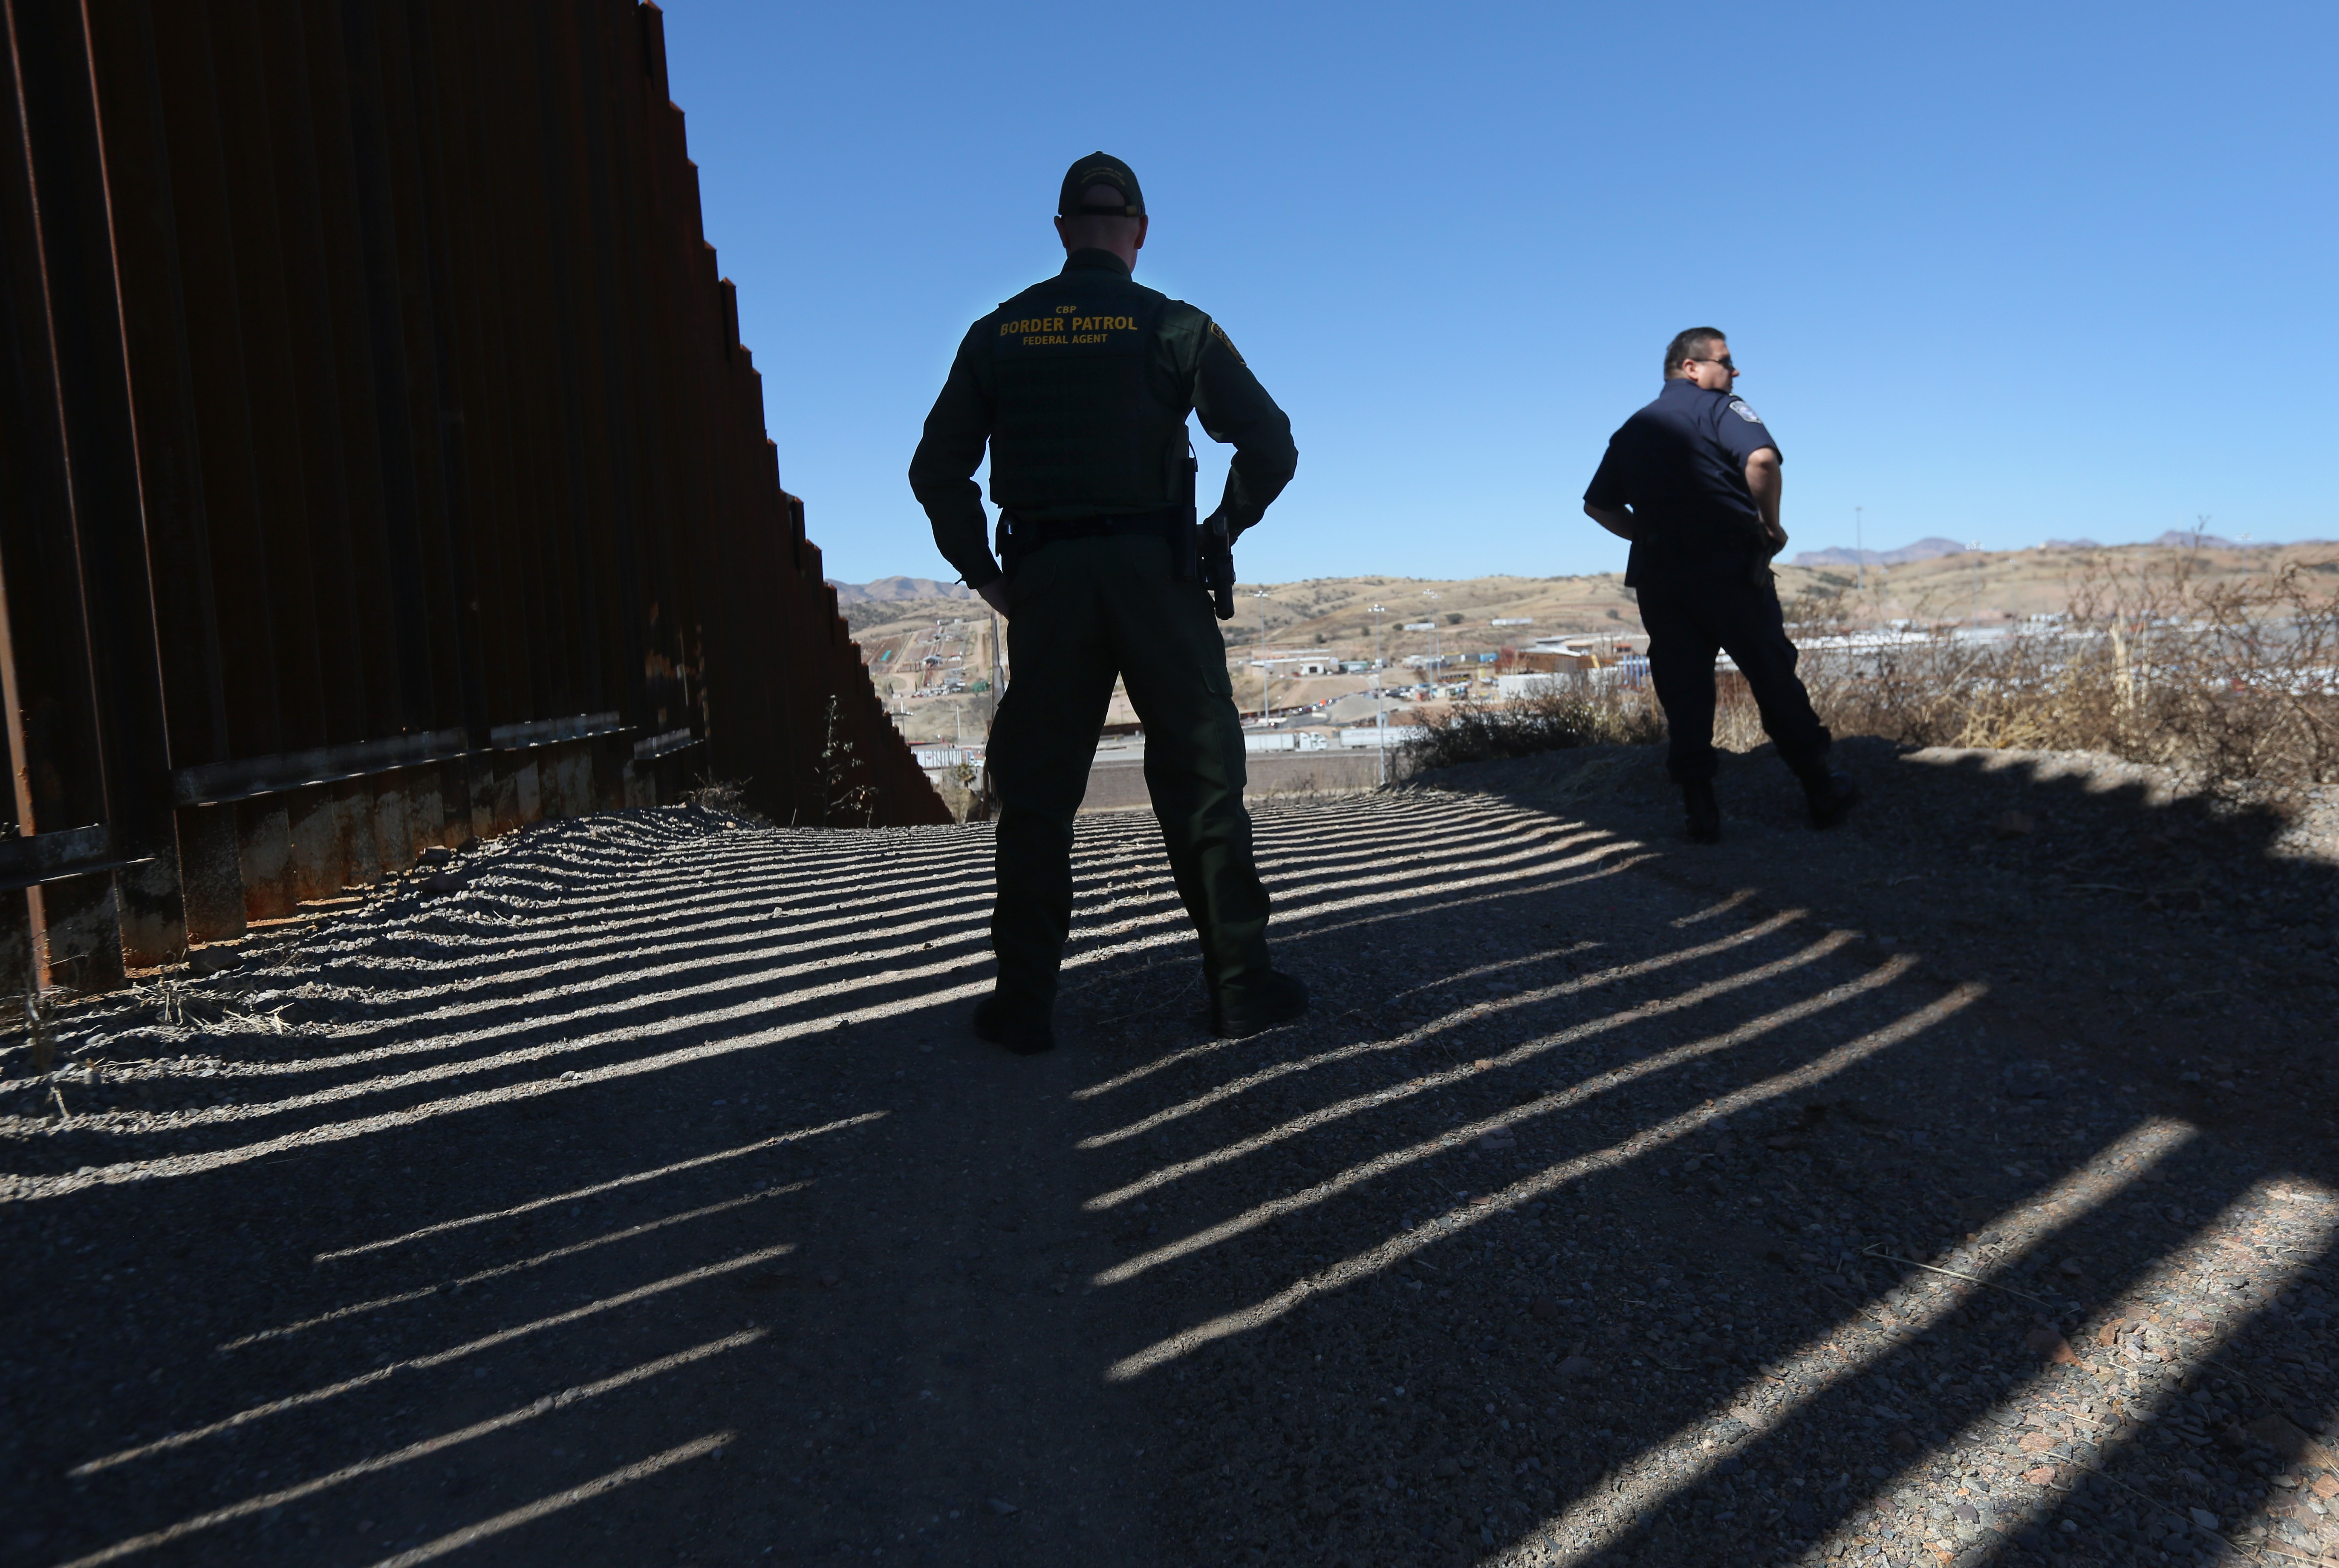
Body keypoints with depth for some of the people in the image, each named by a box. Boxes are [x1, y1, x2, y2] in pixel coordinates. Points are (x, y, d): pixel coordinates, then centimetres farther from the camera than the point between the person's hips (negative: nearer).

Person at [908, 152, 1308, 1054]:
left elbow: (936, 470, 7)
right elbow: (1271, 447, -5)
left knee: (1035, 795, 9)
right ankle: (1239, 987, 10)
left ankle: (1024, 1005, 12)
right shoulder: (1173, 328, 1)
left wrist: (980, 574, 12)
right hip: (1154, 573, -1)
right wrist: (1222, 533, 9)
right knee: (1201, 786, 6)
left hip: (1044, 582, 2)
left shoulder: (999, 334, 8)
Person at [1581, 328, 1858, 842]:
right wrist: (1771, 524, -7)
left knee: (1682, 693, 6)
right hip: (1728, 568, -5)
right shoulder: (1718, 408, -2)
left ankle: (1700, 811, 5)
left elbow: (1598, 504, 15)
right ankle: (1821, 790, 14)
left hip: (1658, 577, 5)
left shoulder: (1630, 430, 16)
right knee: (1773, 678, 5)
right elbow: (1761, 459, -20)